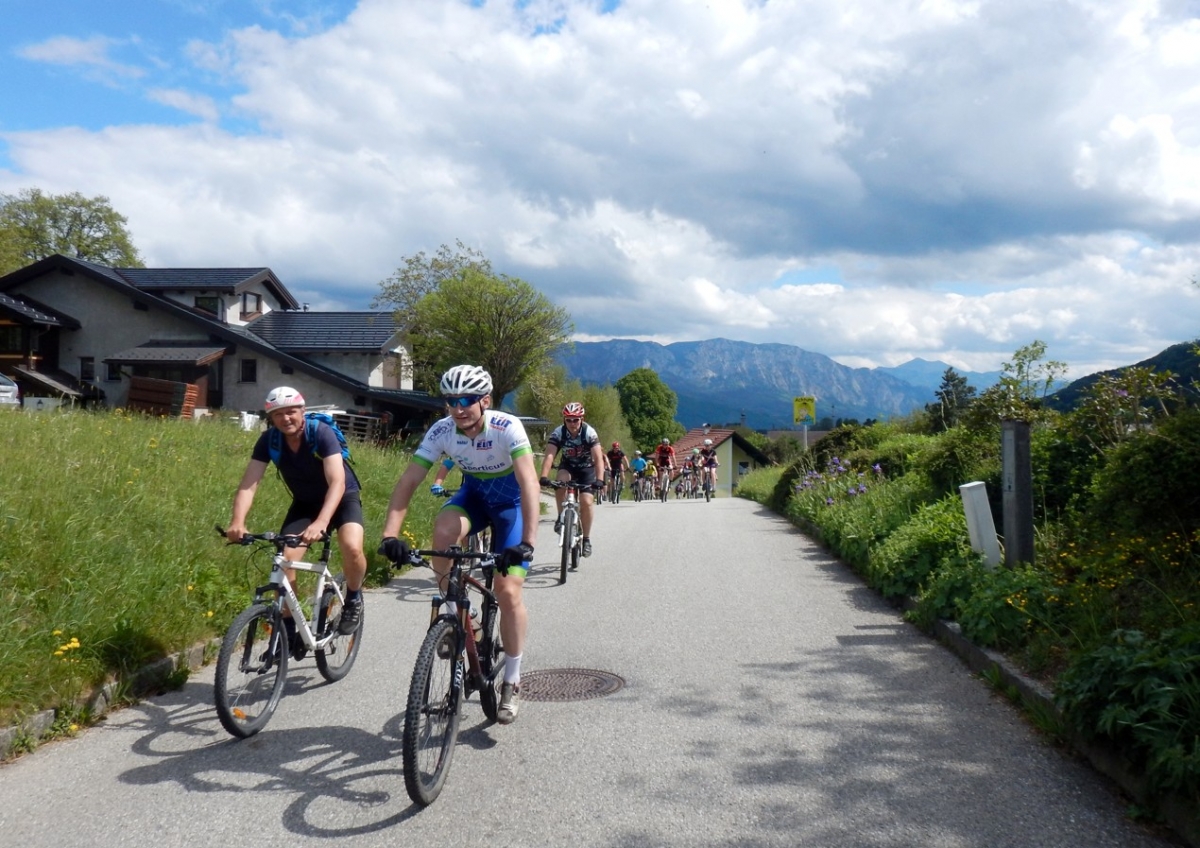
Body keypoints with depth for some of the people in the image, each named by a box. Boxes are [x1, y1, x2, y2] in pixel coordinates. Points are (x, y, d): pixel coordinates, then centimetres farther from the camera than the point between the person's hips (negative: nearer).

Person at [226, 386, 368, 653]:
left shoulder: (321, 432, -29)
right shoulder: (269, 441, -18)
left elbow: (337, 482, -40)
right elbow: (248, 484, -26)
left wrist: (321, 523, -56)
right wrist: (237, 521, -45)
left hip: (343, 497, -4)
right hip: (305, 502, 4)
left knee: (351, 548, -31)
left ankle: (353, 598, -1)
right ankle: (288, 628, 3)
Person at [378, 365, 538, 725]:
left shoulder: (507, 427, -31)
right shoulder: (441, 431, -21)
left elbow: (529, 483, -40)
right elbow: (408, 482, -25)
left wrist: (528, 542, -52)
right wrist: (390, 535, -39)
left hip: (510, 500, -3)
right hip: (473, 494, 3)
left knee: (508, 592, -13)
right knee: (443, 529, -33)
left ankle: (512, 683, 6)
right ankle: (454, 616, -10)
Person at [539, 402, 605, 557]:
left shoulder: (589, 432, -27)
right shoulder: (558, 432, -24)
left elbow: (598, 458, -35)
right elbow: (549, 455, -34)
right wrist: (544, 477, -49)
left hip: (586, 468, -1)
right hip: (568, 466, 1)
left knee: (586, 502, -15)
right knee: (561, 482, -32)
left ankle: (586, 539, 2)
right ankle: (561, 517, -11)